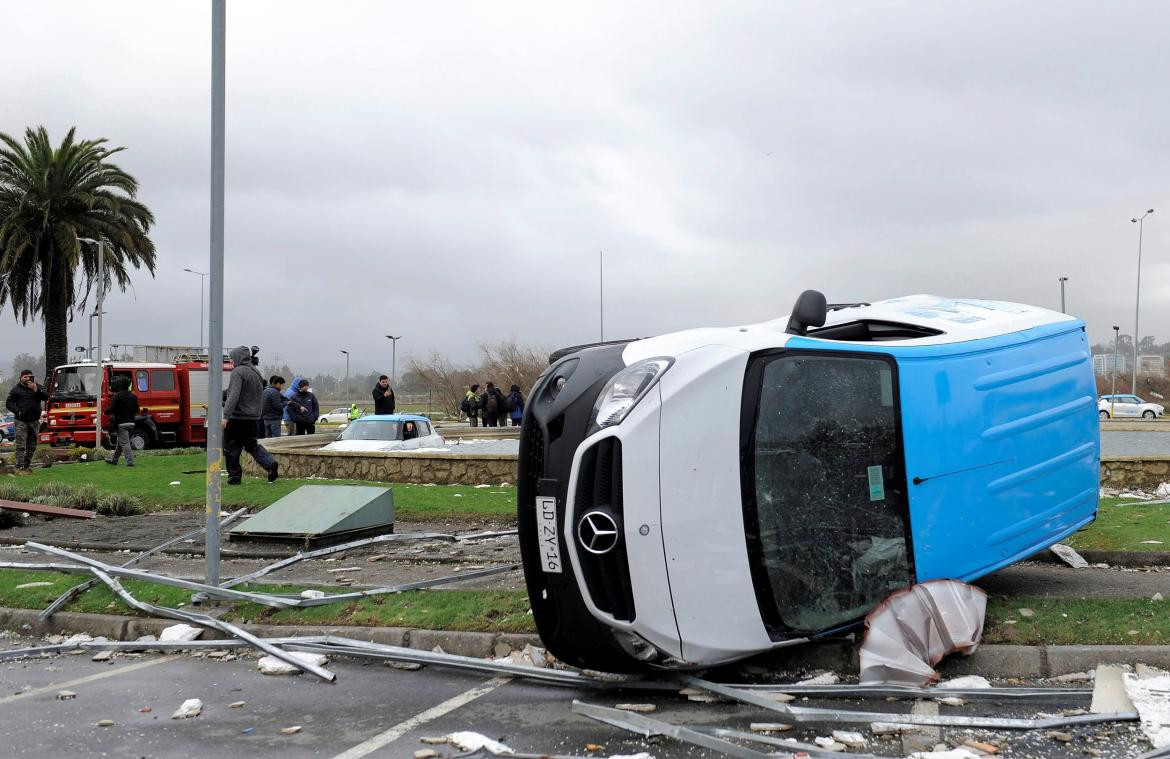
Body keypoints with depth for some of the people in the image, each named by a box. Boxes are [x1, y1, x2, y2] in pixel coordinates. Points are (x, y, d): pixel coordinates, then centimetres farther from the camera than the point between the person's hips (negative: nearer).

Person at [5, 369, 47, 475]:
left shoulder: (38, 387, 9)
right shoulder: (16, 389, 2)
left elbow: (46, 397, -6)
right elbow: (8, 403, 2)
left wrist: (36, 389, -18)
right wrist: (17, 411, -12)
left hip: (34, 421, 4)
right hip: (21, 421, -4)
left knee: (32, 446, 8)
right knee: (21, 445, -10)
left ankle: (27, 466, 18)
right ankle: (19, 468, -12)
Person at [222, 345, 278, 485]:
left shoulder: (238, 372, -13)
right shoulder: (256, 373, 13)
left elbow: (234, 396, -22)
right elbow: (260, 397, 19)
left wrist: (225, 416, -25)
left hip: (237, 417, -8)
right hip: (252, 417, 8)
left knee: (231, 448, 3)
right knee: (251, 444, 17)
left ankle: (234, 477, 6)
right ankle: (270, 463, -3)